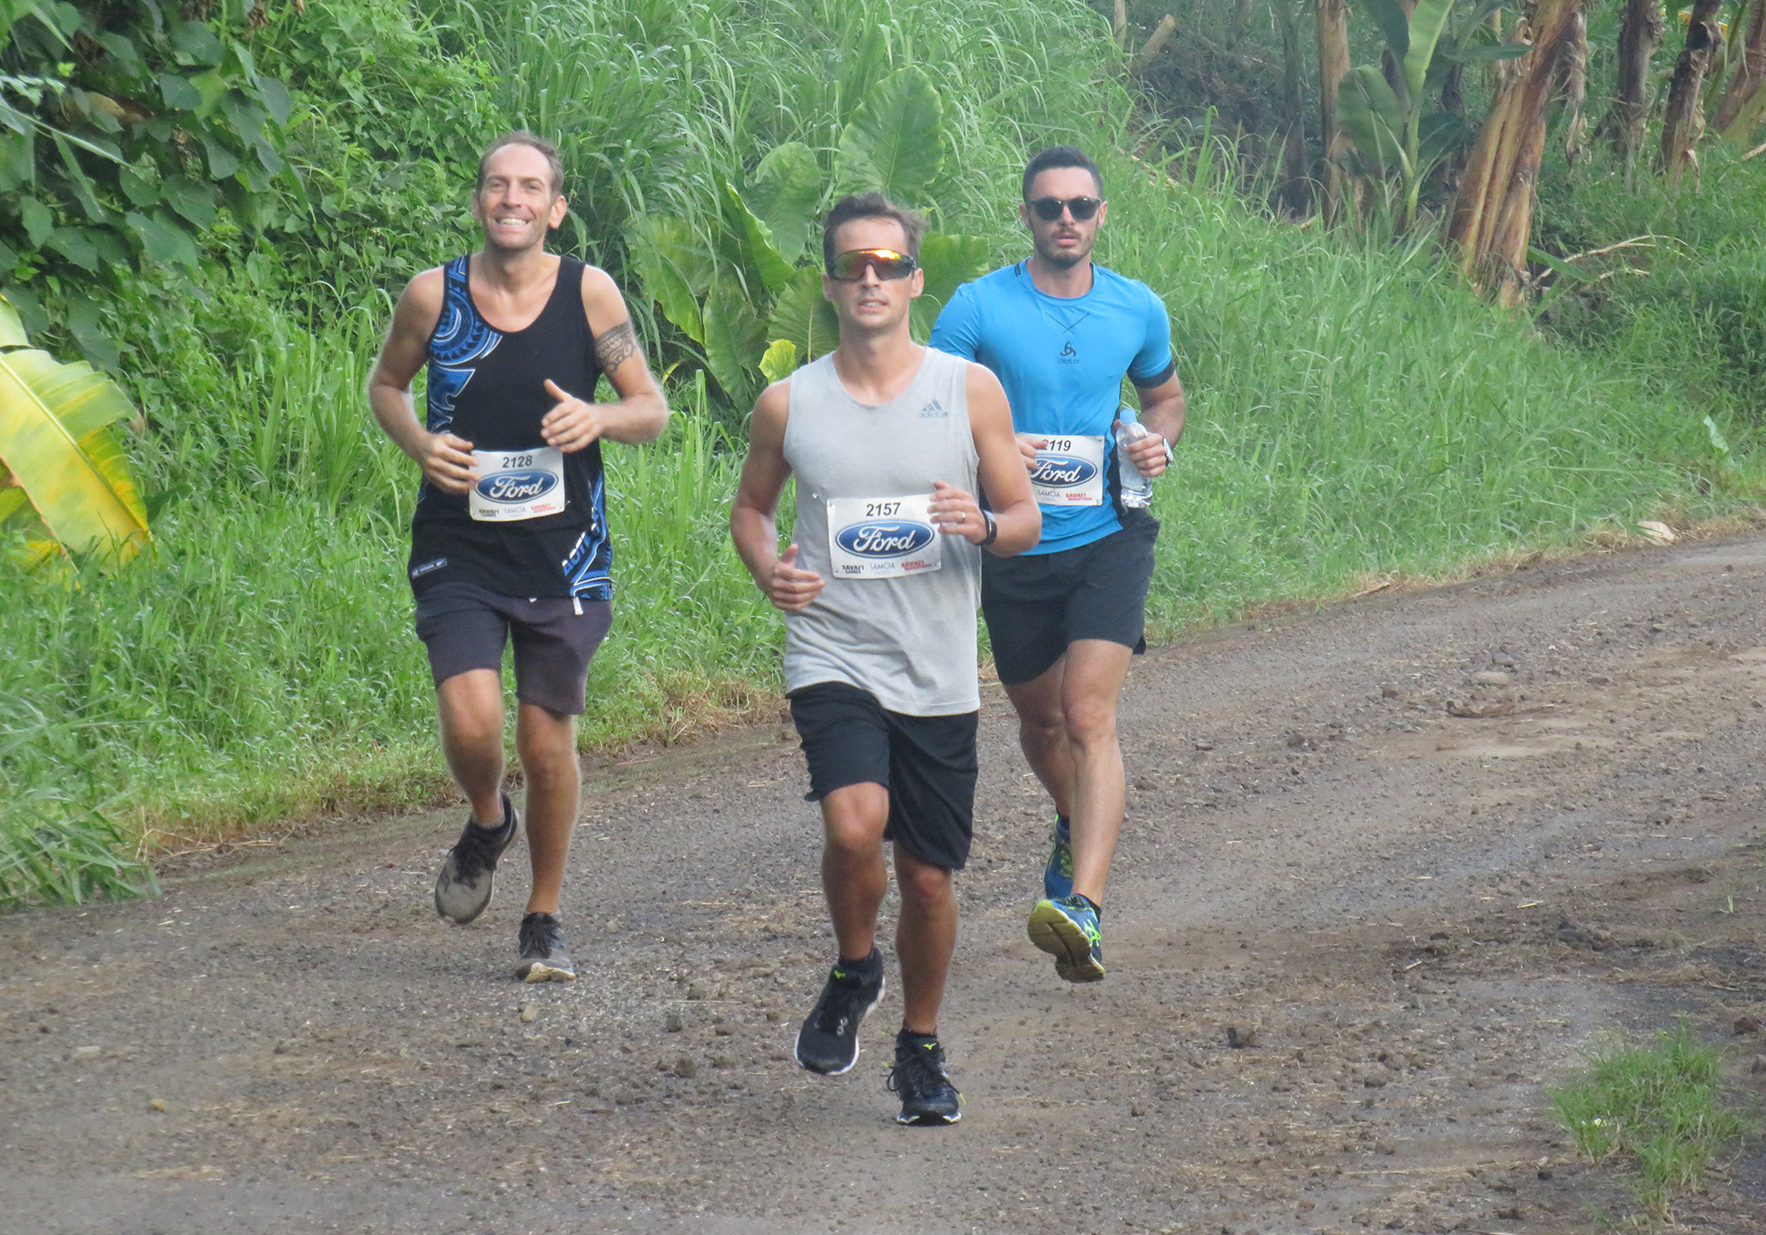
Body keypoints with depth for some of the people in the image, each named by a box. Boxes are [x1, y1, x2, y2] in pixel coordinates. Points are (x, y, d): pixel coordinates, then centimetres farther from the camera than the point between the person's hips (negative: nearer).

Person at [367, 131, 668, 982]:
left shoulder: (589, 294, -3)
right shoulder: (433, 296, -3)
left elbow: (652, 410, 4)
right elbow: (385, 385, 14)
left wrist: (598, 419, -19)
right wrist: (420, 444, -7)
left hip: (562, 554, 0)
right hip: (458, 551, 0)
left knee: (548, 742, 5)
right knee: (471, 721, -18)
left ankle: (544, 919, 25)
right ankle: (485, 825, 17)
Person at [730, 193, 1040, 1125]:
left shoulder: (970, 391, 1)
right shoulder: (787, 404, 2)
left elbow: (1027, 518, 6)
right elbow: (750, 506, 17)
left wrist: (983, 527, -17)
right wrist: (769, 571, -4)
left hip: (939, 676, 1)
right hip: (833, 662, -1)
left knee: (929, 875, 6)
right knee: (854, 824, -25)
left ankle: (920, 1049, 28)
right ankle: (853, 971, 5)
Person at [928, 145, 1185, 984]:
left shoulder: (1139, 311, 3)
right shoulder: (979, 308, -5)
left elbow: (1165, 395, 22)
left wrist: (1159, 443, -1)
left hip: (1107, 537, -1)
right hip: (1014, 546, 1)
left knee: (1089, 713, -18)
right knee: (1040, 717, 18)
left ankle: (1084, 906, -29)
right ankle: (1077, 825, 51)